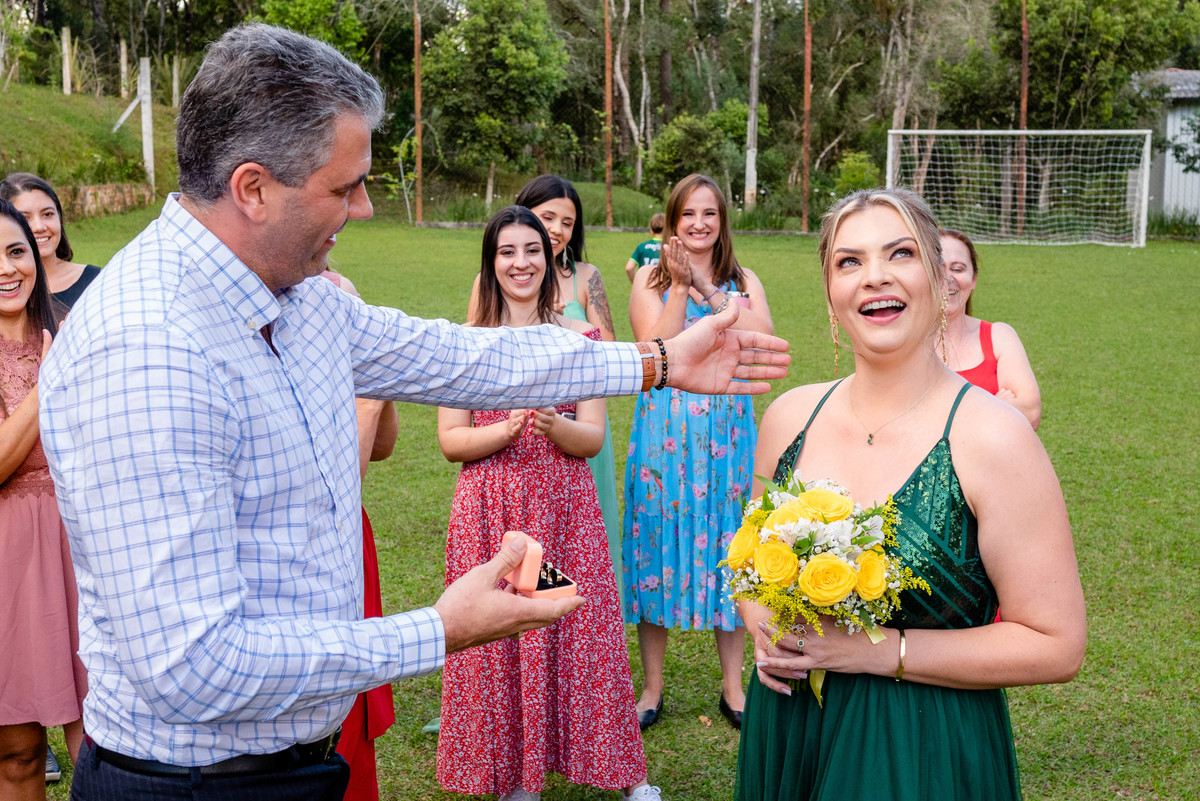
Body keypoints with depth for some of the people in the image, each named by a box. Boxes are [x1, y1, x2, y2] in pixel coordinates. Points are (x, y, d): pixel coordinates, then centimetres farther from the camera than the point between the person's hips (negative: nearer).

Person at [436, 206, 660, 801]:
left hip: (566, 506, 0)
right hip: (489, 509, 0)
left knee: (580, 632, 0)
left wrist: (553, 424, -19)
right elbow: (450, 440, 0)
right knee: (498, 640, 0)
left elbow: (593, 439, 2)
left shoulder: (579, 337, 5)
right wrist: (509, 428, -17)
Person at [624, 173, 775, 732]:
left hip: (727, 431, 1)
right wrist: (681, 285, -13)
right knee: (661, 544, 3)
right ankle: (652, 688, 16)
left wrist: (706, 290, -14)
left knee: (728, 546, 6)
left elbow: (764, 336, -11)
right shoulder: (651, 278, 4)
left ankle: (733, 686, 20)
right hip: (665, 430, -1)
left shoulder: (743, 281, 9)